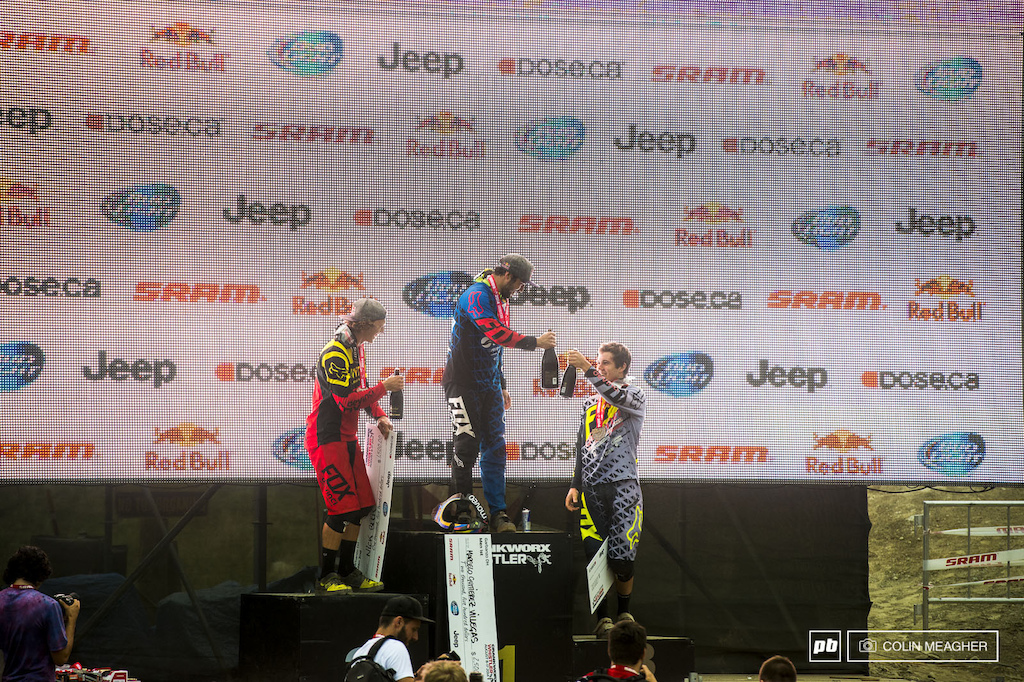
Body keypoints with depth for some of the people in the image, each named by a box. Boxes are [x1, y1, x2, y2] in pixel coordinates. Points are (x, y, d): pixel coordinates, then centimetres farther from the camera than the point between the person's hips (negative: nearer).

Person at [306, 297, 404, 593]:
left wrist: (379, 416, 7)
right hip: (327, 438, -10)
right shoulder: (335, 353, -20)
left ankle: (348, 572, 19)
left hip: (348, 437, 10)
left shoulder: (356, 348, 11)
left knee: (361, 505, 9)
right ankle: (327, 577, 0)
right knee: (342, 507, -10)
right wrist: (384, 387, -20)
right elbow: (347, 401, -25)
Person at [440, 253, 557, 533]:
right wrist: (535, 342, -24)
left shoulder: (500, 300, 16)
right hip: (463, 382, -8)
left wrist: (502, 386, 24)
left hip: (489, 384, 8)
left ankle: (498, 513, 0)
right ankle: (462, 510, 0)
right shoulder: (476, 296, -15)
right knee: (467, 445, -9)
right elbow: (496, 332, -29)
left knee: (495, 447, 1)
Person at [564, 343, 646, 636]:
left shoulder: (634, 395, 4)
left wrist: (588, 370, -26)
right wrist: (575, 485, 15)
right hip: (592, 487, 4)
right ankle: (602, 619, 3)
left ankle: (624, 613, 10)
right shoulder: (591, 403, 20)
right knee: (595, 557, -4)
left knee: (621, 558, -10)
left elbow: (619, 398, -21)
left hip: (623, 483, -4)